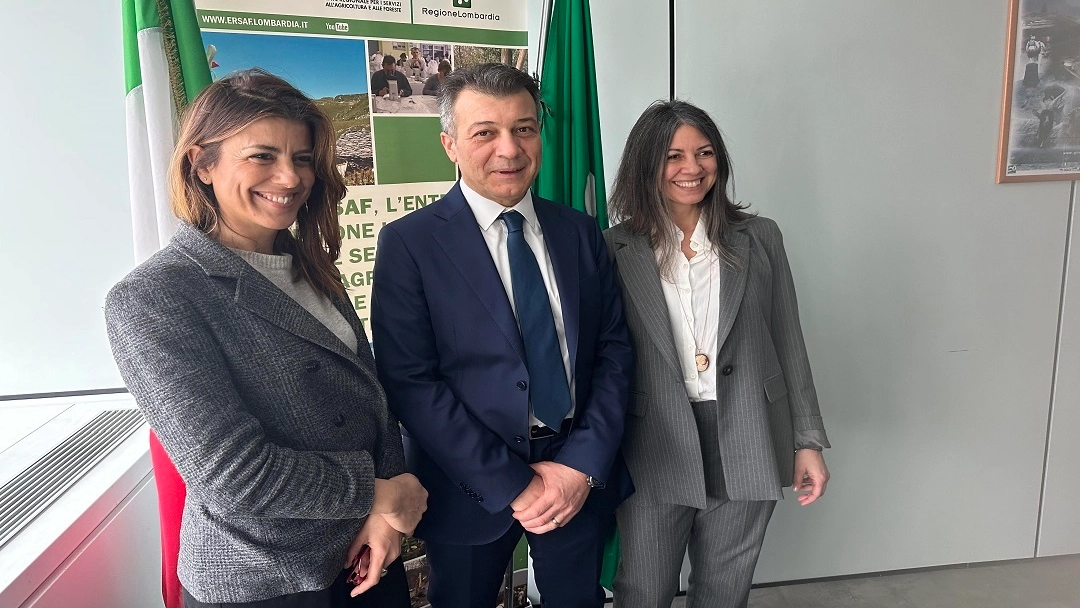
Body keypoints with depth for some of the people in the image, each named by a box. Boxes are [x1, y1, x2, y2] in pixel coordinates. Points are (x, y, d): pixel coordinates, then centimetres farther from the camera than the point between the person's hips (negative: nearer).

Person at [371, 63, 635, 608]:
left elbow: (614, 349, 2)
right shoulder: (408, 243, -10)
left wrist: (584, 463, -10)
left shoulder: (579, 231, 3)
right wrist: (511, 486, -16)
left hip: (580, 473, 4)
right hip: (473, 484, -3)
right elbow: (410, 383, -15)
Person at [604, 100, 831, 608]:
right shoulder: (615, 250, -3)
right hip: (654, 451, -1)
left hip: (744, 448, 2)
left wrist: (808, 441, 5)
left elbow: (788, 344, 5)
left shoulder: (758, 238, 2)